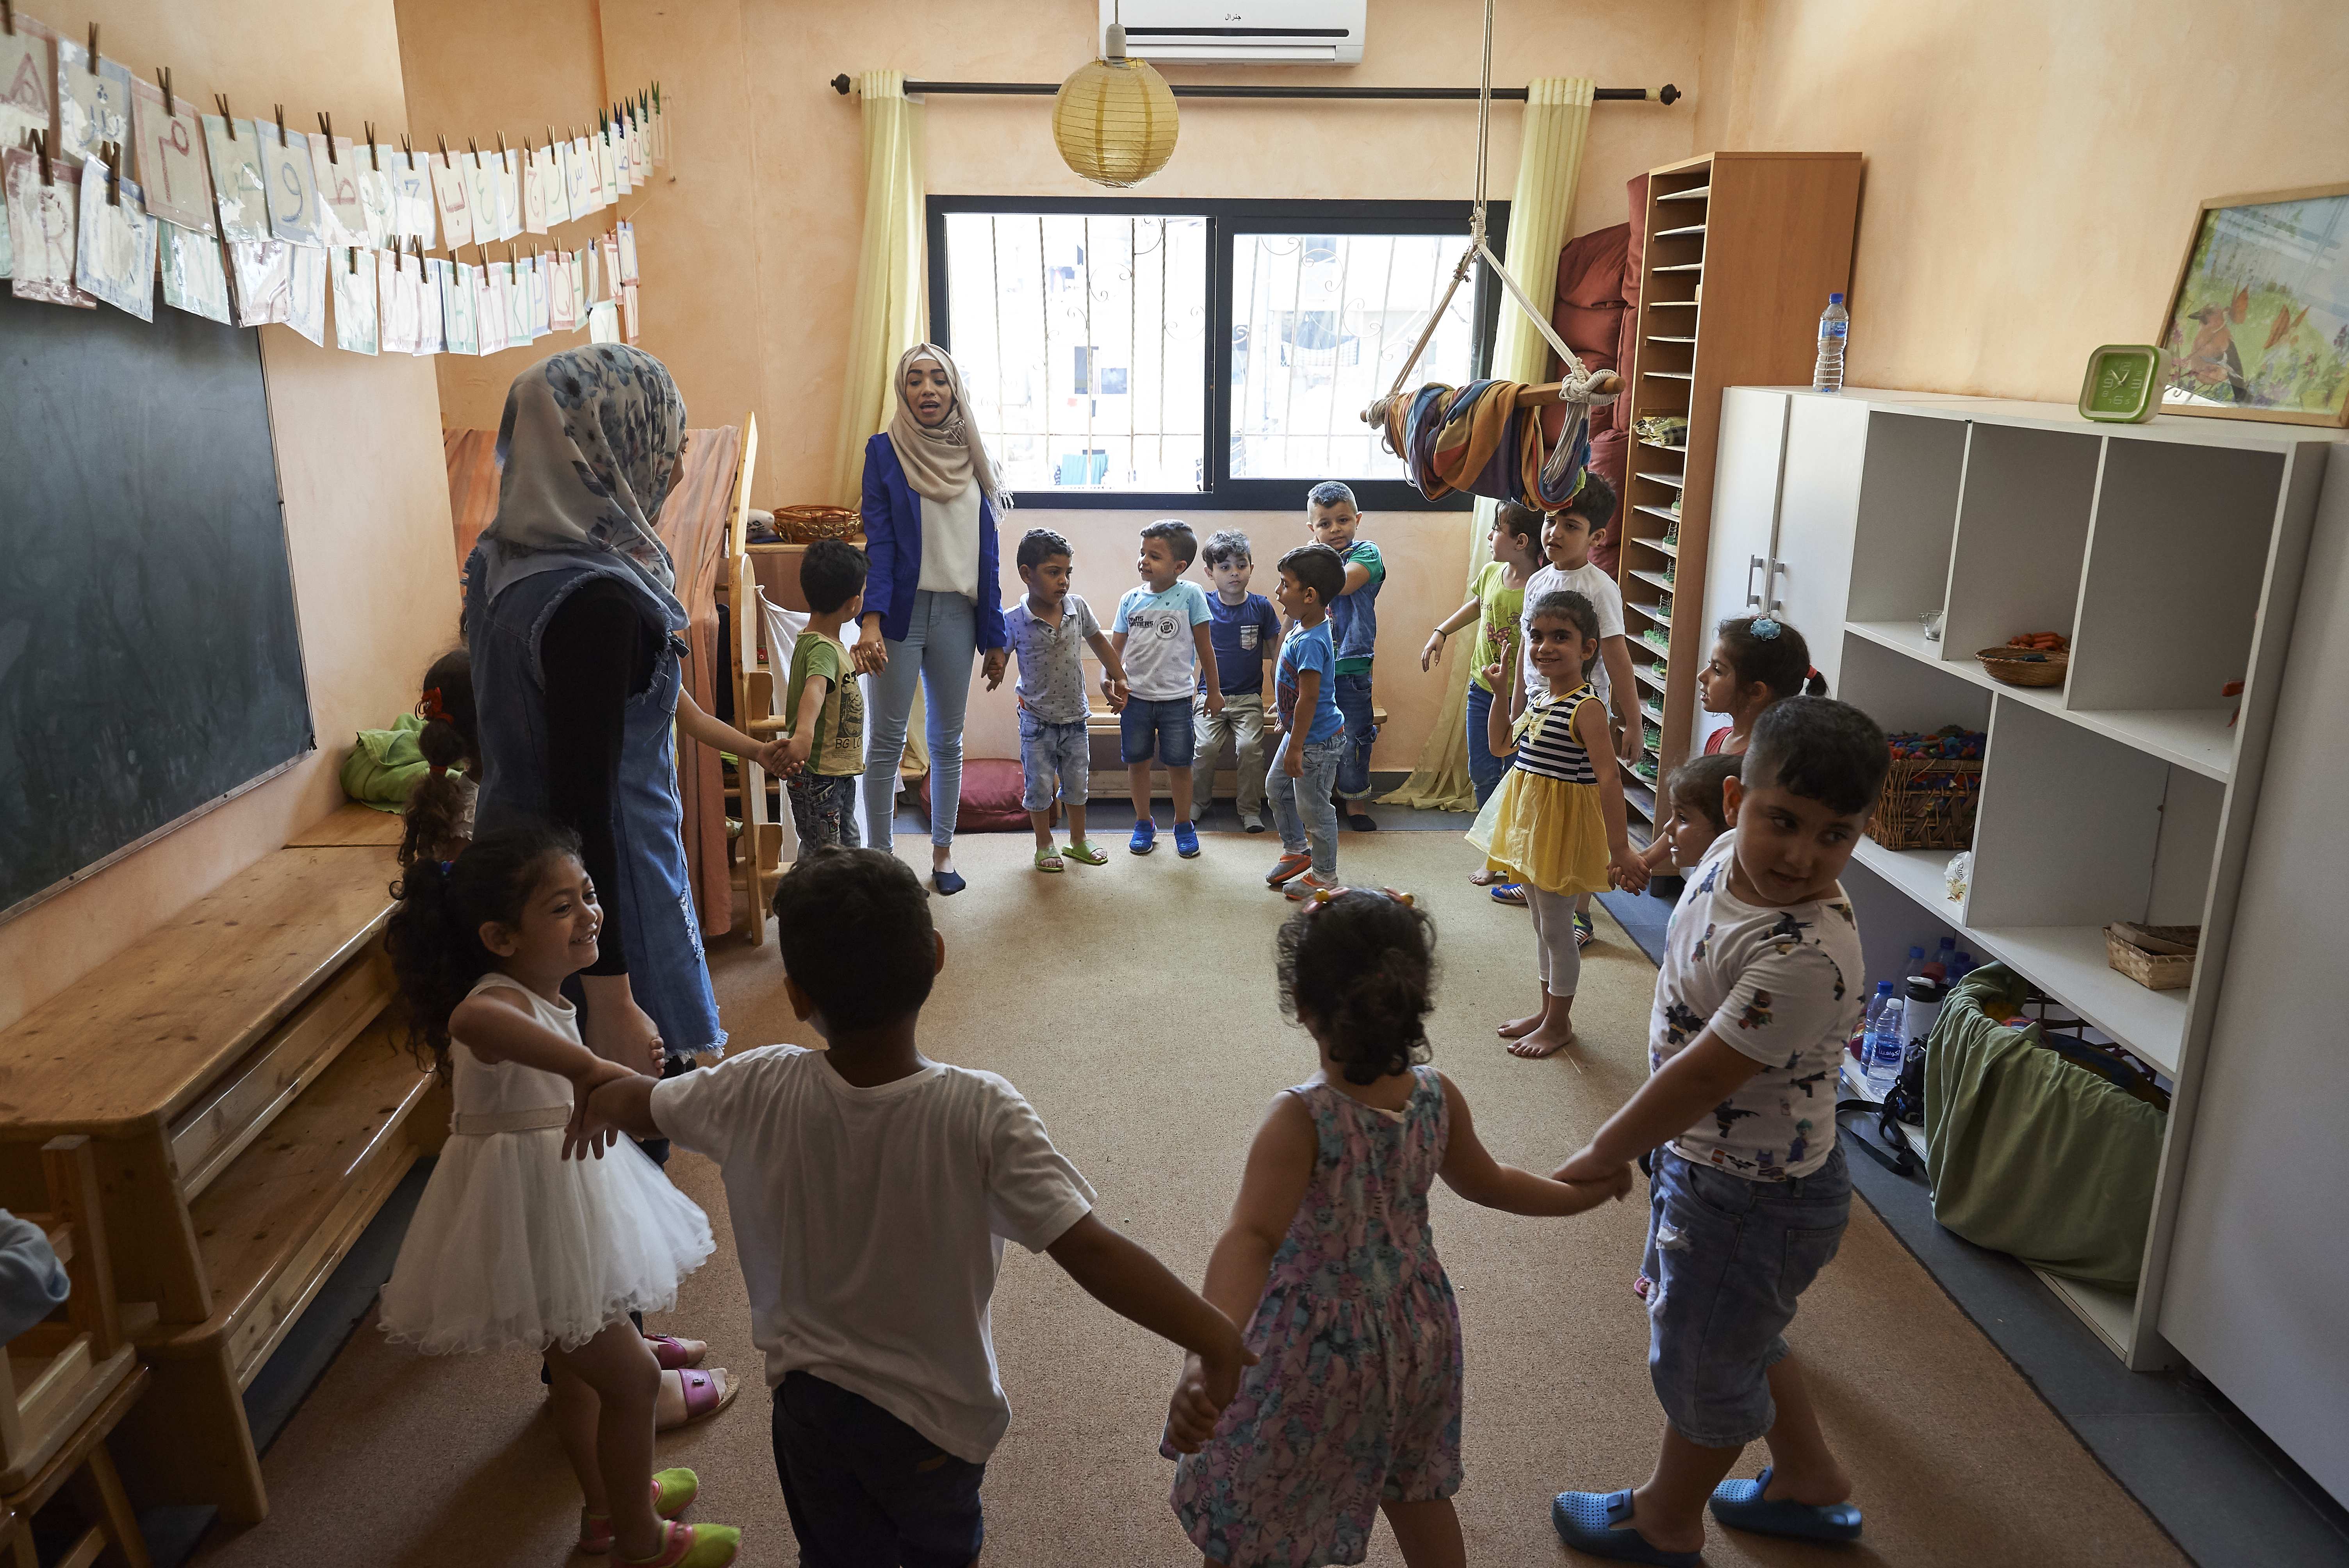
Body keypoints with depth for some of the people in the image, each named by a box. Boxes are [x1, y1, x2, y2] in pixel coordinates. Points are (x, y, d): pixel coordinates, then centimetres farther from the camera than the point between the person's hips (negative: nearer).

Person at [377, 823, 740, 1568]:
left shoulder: (546, 999, 3)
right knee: (631, 1377, 3)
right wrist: (586, 1066, -63)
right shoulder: (503, 1004, -29)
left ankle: (608, 1502, 46)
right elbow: (472, 1021, -57)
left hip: (561, 1205, 10)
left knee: (578, 1361, 26)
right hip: (532, 1221, -10)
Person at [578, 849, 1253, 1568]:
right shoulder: (981, 1117, -30)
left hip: (809, 1397, 2)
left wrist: (598, 1101, 22)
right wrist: (1214, 1337, -29)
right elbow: (1089, 1251, -35)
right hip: (935, 1412, -2)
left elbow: (630, 1102, -1)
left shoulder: (754, 1094, -20)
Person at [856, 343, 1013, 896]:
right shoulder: (885, 451, -2)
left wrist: (995, 636, 7)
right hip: (902, 608, -3)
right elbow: (878, 542, -10)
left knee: (947, 740, 12)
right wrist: (871, 621, -24)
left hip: (958, 615, 3)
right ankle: (880, 856, 14)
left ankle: (943, 850, 25)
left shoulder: (972, 456, 8)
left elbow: (987, 553, 9)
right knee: (887, 741, 2)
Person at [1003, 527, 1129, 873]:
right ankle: (1045, 846, 26)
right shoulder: (1014, 621, -16)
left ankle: (1078, 841, 34)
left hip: (1076, 717, 4)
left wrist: (1117, 678, 14)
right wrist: (1018, 694, -13)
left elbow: (1098, 641, 12)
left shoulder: (1078, 607, -5)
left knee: (1077, 784, 16)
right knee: (1039, 786, 7)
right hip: (1038, 721, -3)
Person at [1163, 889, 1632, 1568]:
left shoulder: (1300, 1120, -30)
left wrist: (1204, 1363, -54)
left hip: (1318, 1352, -5)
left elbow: (1251, 1240, -43)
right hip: (1420, 1333, 5)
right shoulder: (1438, 1096, -13)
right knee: (1415, 1489, 32)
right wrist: (1583, 1191, 25)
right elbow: (1487, 1182, 6)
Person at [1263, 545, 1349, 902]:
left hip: (1317, 741, -10)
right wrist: (1284, 715, 25)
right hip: (1299, 731, 10)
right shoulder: (1304, 626, 1)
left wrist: (1296, 747, -23)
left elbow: (1308, 698, -28)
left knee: (1313, 807, 5)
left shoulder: (1311, 642, -30)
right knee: (1278, 789, 23)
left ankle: (1324, 876, 22)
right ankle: (1296, 850, 42)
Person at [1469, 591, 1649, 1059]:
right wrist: (1504, 690, 8)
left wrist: (1619, 850, -31)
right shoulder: (1534, 699, 5)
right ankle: (1547, 1009, 34)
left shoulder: (1586, 709, -20)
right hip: (1529, 820, 8)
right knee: (1542, 924, 19)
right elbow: (1500, 742, 19)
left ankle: (1560, 1023, 21)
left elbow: (1608, 778, -26)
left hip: (1563, 826, -8)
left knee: (1557, 928, 5)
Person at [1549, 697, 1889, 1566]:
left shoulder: (1808, 958, -38)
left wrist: (1603, 1154, -17)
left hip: (1756, 1199, -8)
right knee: (1737, 1332, 30)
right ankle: (1811, 1482, 55)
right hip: (1702, 1158, 8)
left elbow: (1702, 1078, -30)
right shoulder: (1729, 857, -11)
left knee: (1700, 1361, 17)